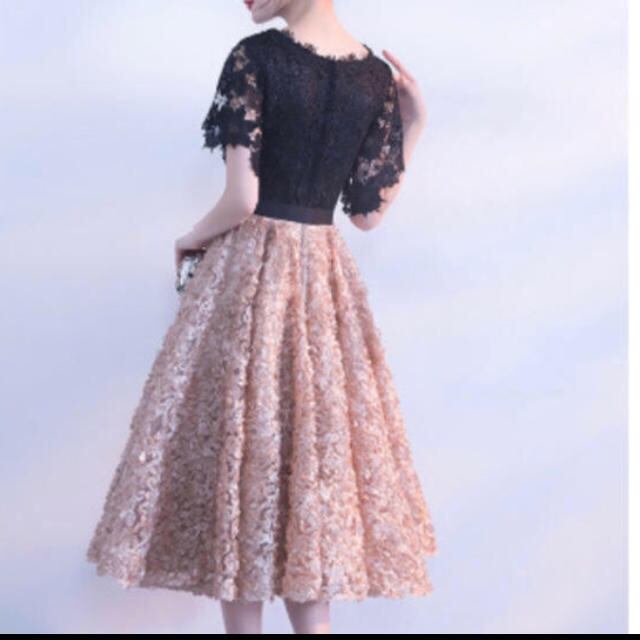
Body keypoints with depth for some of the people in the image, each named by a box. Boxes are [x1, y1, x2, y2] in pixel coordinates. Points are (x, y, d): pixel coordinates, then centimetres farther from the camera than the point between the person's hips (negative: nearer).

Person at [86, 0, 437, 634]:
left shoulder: (255, 57, -12)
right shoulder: (378, 75, 3)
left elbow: (241, 200, -16)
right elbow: (369, 212, 5)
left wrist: (191, 240, 4)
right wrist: (414, 124, 13)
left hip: (248, 272, -5)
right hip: (327, 279, 5)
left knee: (242, 437, 3)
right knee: (315, 438, 11)